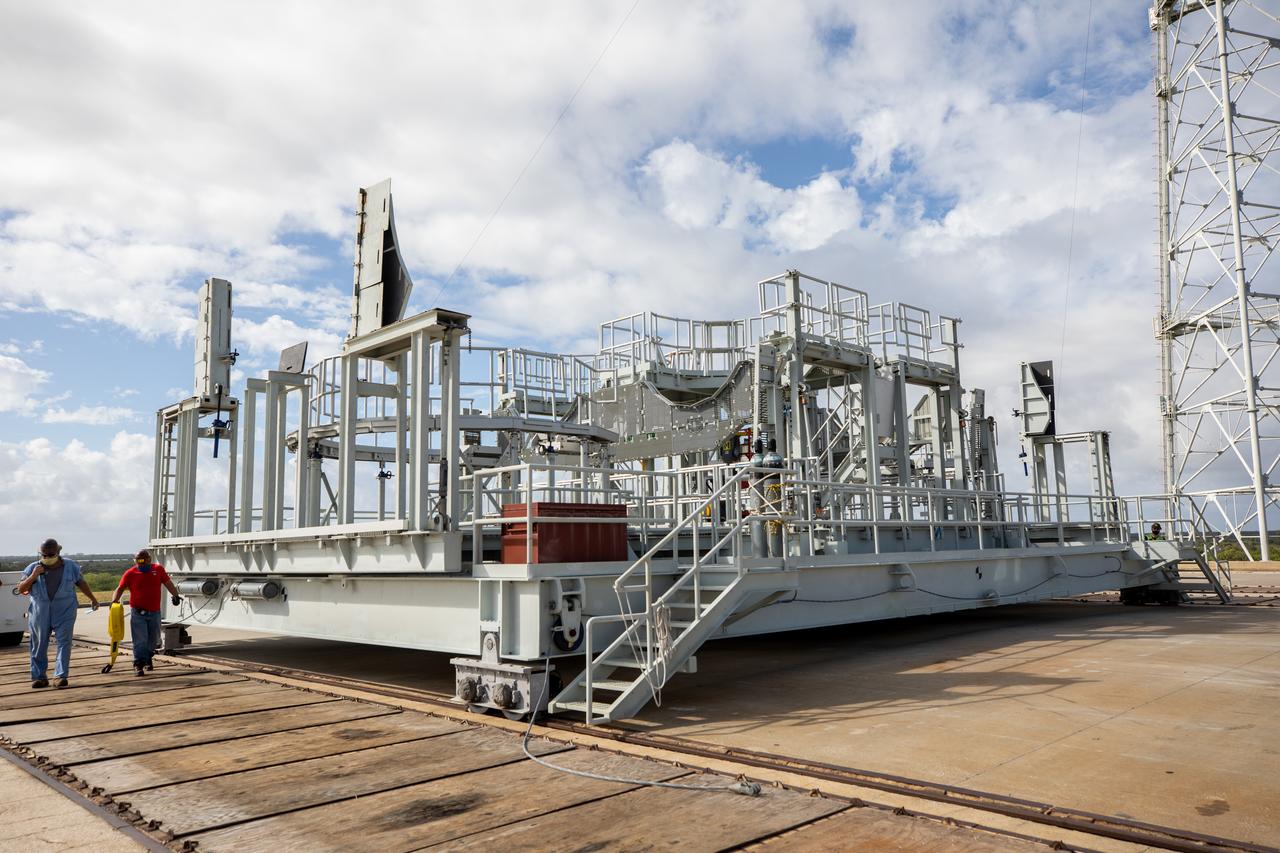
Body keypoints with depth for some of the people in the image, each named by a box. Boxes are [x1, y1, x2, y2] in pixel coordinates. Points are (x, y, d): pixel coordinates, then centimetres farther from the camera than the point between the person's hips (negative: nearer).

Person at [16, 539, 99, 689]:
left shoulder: (71, 566, 3)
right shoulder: (33, 568, 1)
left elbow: (82, 583, 16)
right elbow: (21, 589, 0)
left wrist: (92, 598, 25)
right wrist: (33, 576, -17)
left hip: (64, 611, -1)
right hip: (40, 613, 1)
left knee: (64, 642, -7)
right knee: (39, 645, 5)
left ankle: (61, 675, -6)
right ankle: (39, 677, 14)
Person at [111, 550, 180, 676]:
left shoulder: (158, 569, 1)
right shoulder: (130, 573, -3)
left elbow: (168, 583, 7)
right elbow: (120, 588, -1)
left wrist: (175, 595, -2)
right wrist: (114, 601, -17)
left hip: (154, 612, 3)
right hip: (138, 613, -3)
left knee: (153, 639, 15)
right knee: (140, 640, -9)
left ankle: (147, 659, 36)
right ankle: (138, 665, -3)